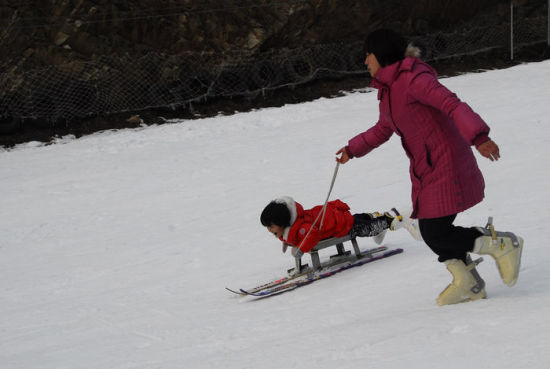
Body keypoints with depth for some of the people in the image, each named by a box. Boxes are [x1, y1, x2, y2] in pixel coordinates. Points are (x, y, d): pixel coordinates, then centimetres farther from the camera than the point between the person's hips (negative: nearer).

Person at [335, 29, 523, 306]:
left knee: (437, 233, -12)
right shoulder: (387, 89, 13)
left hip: (446, 166, -9)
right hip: (425, 170, 9)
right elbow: (383, 129, 32)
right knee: (431, 232, 8)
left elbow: (453, 105, -31)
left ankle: (503, 245, 2)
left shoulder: (413, 80, -18)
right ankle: (468, 284, 20)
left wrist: (478, 136, -44)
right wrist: (353, 148, 39)